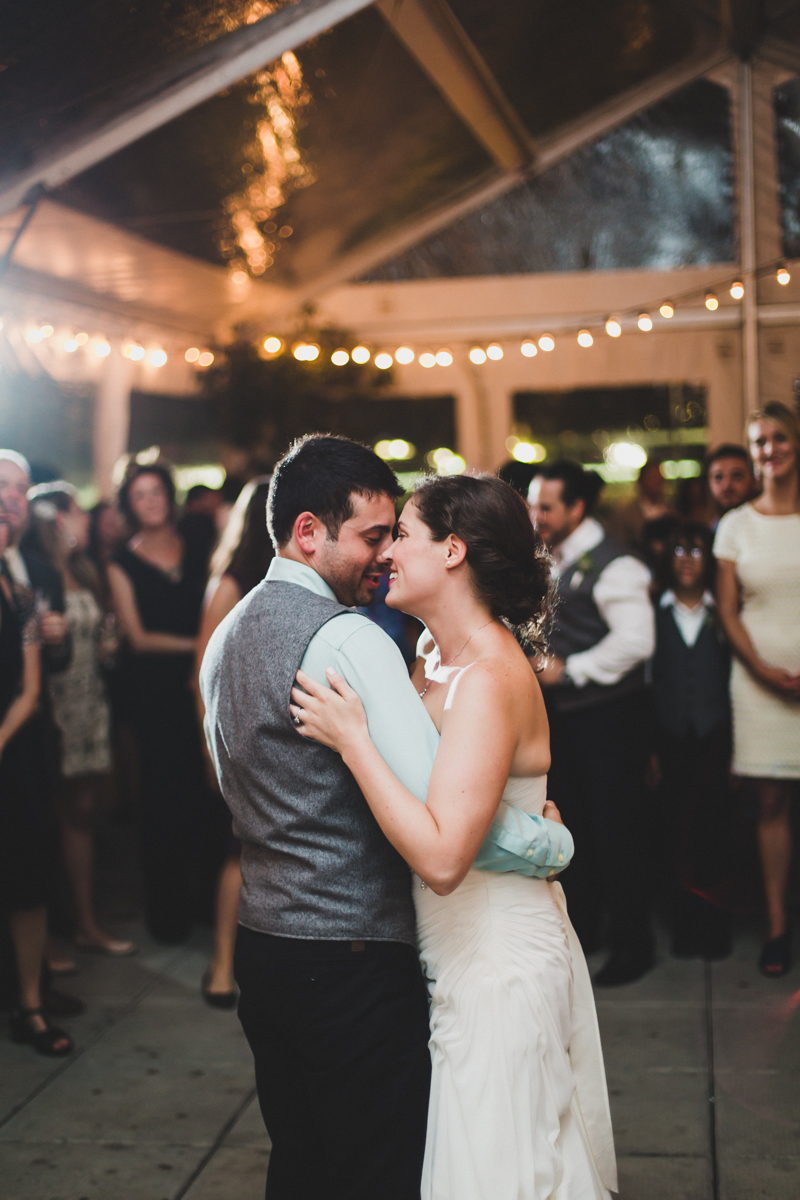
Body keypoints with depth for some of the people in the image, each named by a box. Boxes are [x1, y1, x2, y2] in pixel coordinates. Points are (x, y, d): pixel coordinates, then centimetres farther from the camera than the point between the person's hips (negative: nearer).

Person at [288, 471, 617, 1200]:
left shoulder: (490, 678, -24)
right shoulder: (437, 657, 5)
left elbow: (441, 857, -33)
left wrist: (351, 737, -29)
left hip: (498, 968, -9)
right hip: (461, 957, 9)